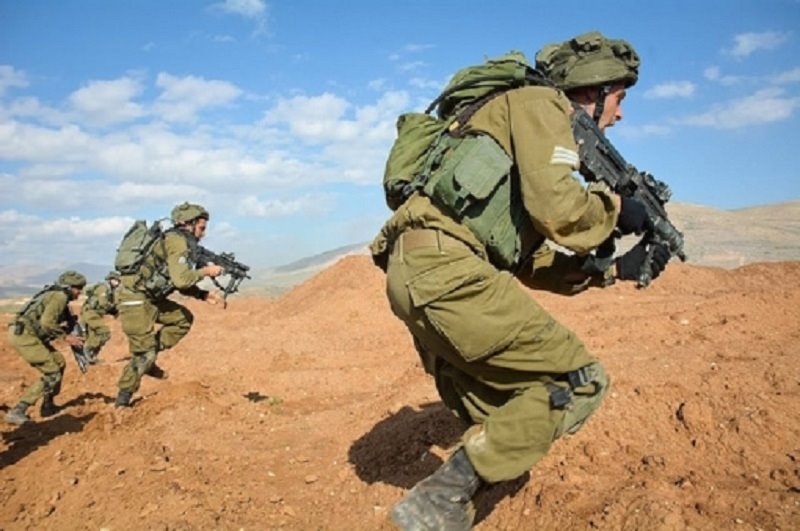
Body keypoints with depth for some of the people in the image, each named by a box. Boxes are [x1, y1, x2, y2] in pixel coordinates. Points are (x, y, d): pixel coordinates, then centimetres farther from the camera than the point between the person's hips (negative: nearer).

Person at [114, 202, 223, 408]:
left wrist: (204, 294, 6)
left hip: (149, 297, 10)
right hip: (134, 298, -9)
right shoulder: (177, 241, -17)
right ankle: (122, 401, 6)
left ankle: (147, 360, 13)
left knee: (183, 319, 12)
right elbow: (180, 279, -28)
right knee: (144, 352, -6)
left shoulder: (182, 242, 13)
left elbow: (182, 283, 18)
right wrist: (206, 271, -14)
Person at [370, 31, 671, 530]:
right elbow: (554, 207, -15)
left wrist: (614, 268, 20)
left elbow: (531, 262, 26)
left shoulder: (549, 132, 31)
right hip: (444, 267, -10)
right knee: (580, 380, -4)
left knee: (503, 421, 19)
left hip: (416, 274, 10)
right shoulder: (541, 104, 3)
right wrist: (615, 208, 5)